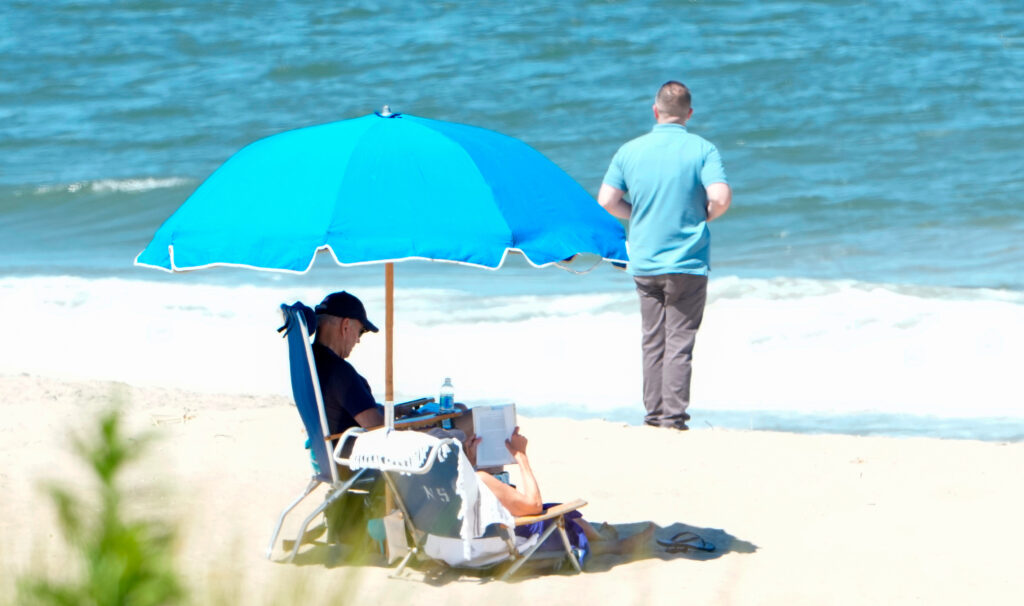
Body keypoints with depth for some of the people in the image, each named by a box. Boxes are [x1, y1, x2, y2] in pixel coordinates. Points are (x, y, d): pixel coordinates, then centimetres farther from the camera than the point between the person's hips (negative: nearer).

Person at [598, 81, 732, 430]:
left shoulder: (630, 150, 2)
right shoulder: (702, 150, -7)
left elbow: (607, 201, 0)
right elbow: (721, 198, -18)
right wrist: (702, 218, 3)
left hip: (644, 263, 3)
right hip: (687, 262, -3)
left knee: (653, 342, 11)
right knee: (680, 343, -1)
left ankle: (654, 414, 13)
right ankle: (674, 417, -5)